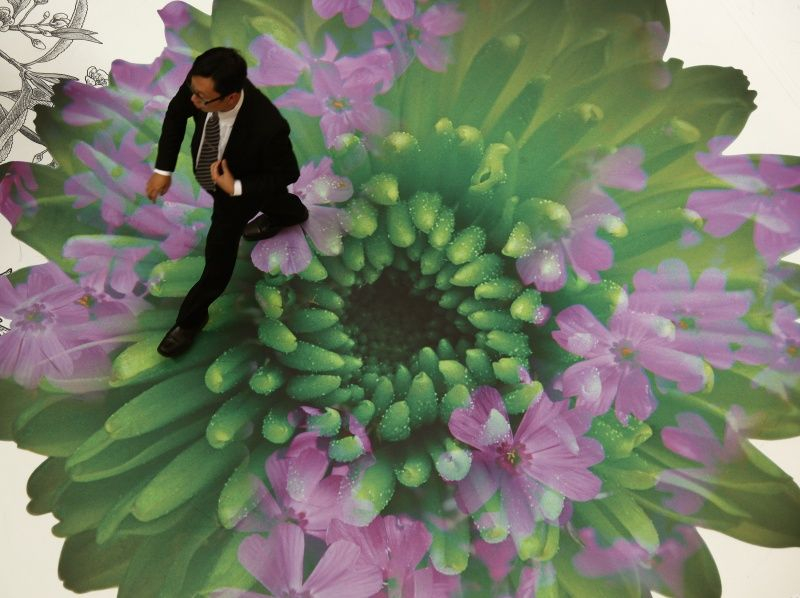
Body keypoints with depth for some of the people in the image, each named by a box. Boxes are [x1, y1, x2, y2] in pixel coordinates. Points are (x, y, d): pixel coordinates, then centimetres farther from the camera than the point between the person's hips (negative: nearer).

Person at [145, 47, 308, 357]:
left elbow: (286, 174, -26)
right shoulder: (201, 86, -32)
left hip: (238, 187, -5)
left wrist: (235, 188, -32)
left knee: (219, 254, 12)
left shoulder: (267, 126, -46)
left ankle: (192, 317, 37)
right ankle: (291, 213, 70)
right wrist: (163, 169, -11)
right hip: (210, 171, 5)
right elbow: (176, 113, -9)